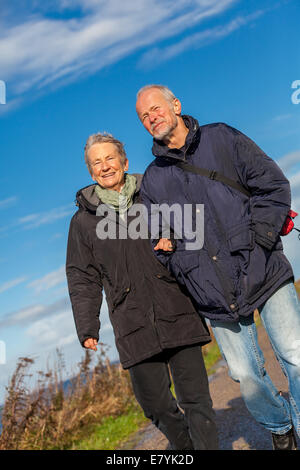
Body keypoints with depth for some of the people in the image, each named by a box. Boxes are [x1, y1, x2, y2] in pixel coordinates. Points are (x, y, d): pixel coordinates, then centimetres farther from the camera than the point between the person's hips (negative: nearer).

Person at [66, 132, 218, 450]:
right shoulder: (83, 220, 10)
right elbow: (82, 278, 10)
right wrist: (87, 327, 3)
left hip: (177, 314, -1)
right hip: (133, 327, 1)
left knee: (195, 400, -3)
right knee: (155, 405, 8)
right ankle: (184, 444, 33)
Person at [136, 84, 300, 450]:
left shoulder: (222, 139, 5)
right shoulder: (152, 180, 11)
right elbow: (157, 240, 17)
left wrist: (258, 240, -9)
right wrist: (166, 250, -7)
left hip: (263, 272, -2)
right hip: (214, 295, 2)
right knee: (245, 375, 6)